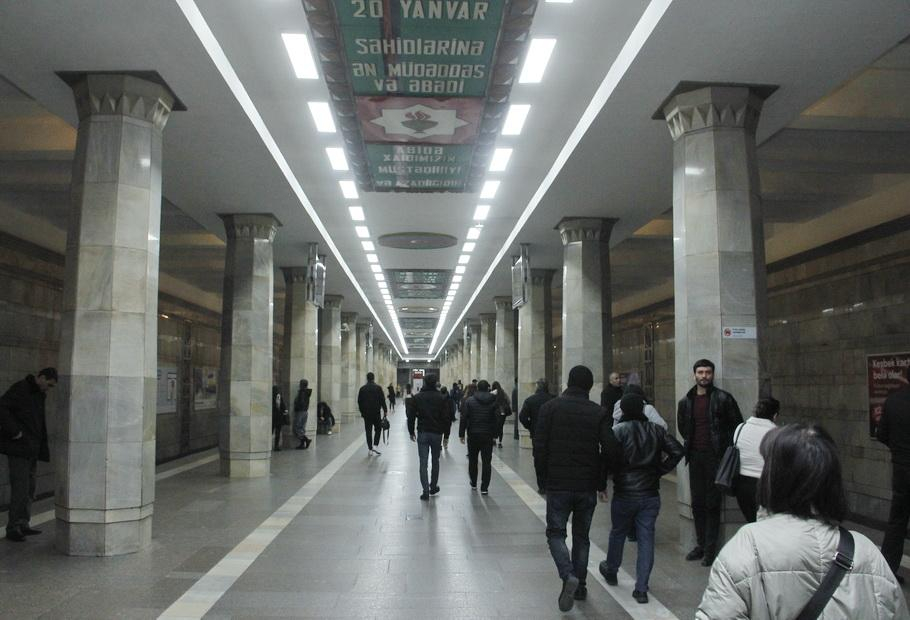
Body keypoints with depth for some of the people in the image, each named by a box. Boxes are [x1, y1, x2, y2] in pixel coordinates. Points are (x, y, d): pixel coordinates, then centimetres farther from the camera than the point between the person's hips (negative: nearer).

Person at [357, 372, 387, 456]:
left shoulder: (362, 388, 3)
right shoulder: (378, 388, -6)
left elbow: (359, 402, 8)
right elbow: (382, 400, -6)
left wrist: (362, 412, 18)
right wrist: (385, 411, 1)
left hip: (366, 413, 2)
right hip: (376, 413, -2)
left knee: (368, 431, 7)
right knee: (378, 429, 10)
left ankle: (370, 449, 8)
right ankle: (375, 446, -4)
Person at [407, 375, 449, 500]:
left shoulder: (417, 397, -3)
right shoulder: (441, 398, -4)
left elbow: (411, 416, -1)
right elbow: (446, 418, -5)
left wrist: (411, 432, 9)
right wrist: (445, 433, 6)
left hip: (422, 433, 0)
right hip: (437, 433, 1)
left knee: (423, 463, 1)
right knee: (435, 461, 17)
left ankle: (426, 491, -4)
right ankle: (433, 487, 26)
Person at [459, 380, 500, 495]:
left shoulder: (469, 400, -4)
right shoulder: (494, 401, -2)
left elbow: (463, 418, -5)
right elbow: (497, 420, -3)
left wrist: (461, 434, 0)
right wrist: (495, 434, 4)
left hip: (473, 435, 0)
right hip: (488, 436, 0)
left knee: (472, 460, 17)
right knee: (487, 461, 3)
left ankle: (473, 483, 29)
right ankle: (484, 488, 0)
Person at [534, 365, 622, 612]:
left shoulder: (550, 407, -4)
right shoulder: (599, 413, -1)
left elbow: (539, 447, -8)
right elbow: (611, 451, -8)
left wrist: (544, 480, 3)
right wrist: (602, 482, 6)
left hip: (557, 485, -2)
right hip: (588, 487, 2)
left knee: (556, 533, 8)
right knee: (581, 536, 17)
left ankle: (568, 576, -14)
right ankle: (580, 586, 22)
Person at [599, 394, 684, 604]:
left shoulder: (618, 431, -11)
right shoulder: (657, 430, 2)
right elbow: (677, 451, -3)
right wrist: (660, 470, 4)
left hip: (624, 494, -2)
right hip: (651, 494, 3)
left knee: (618, 532, 18)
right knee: (646, 538, 6)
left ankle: (611, 570, 40)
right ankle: (641, 589, 5)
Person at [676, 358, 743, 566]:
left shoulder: (723, 398, -7)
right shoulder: (686, 401, 8)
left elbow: (737, 424, -2)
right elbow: (682, 426, 22)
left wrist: (726, 447, -5)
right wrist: (690, 444, 13)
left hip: (715, 457, -5)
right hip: (695, 457, 5)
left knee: (712, 504, 0)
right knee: (697, 503, 11)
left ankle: (710, 549, 8)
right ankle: (701, 544, 22)